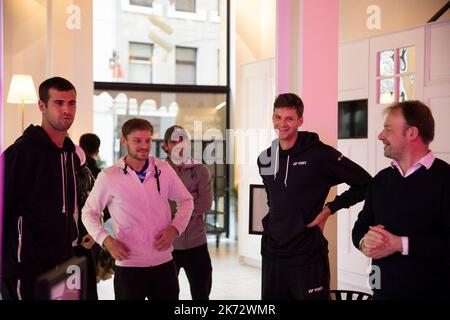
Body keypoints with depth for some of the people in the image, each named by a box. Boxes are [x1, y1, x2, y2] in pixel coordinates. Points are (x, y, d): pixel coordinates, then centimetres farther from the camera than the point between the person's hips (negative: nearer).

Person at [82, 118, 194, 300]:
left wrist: (174, 228, -4)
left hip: (164, 262, 3)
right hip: (129, 266, -3)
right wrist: (106, 240, -10)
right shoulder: (108, 176, -6)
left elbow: (186, 200, 12)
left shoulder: (164, 169, 1)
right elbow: (89, 213, 5)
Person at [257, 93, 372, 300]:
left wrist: (330, 208, -9)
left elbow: (365, 184, -7)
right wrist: (273, 218, 12)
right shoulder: (265, 159, 7)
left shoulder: (319, 154, -11)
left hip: (307, 255, -5)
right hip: (272, 253, 6)